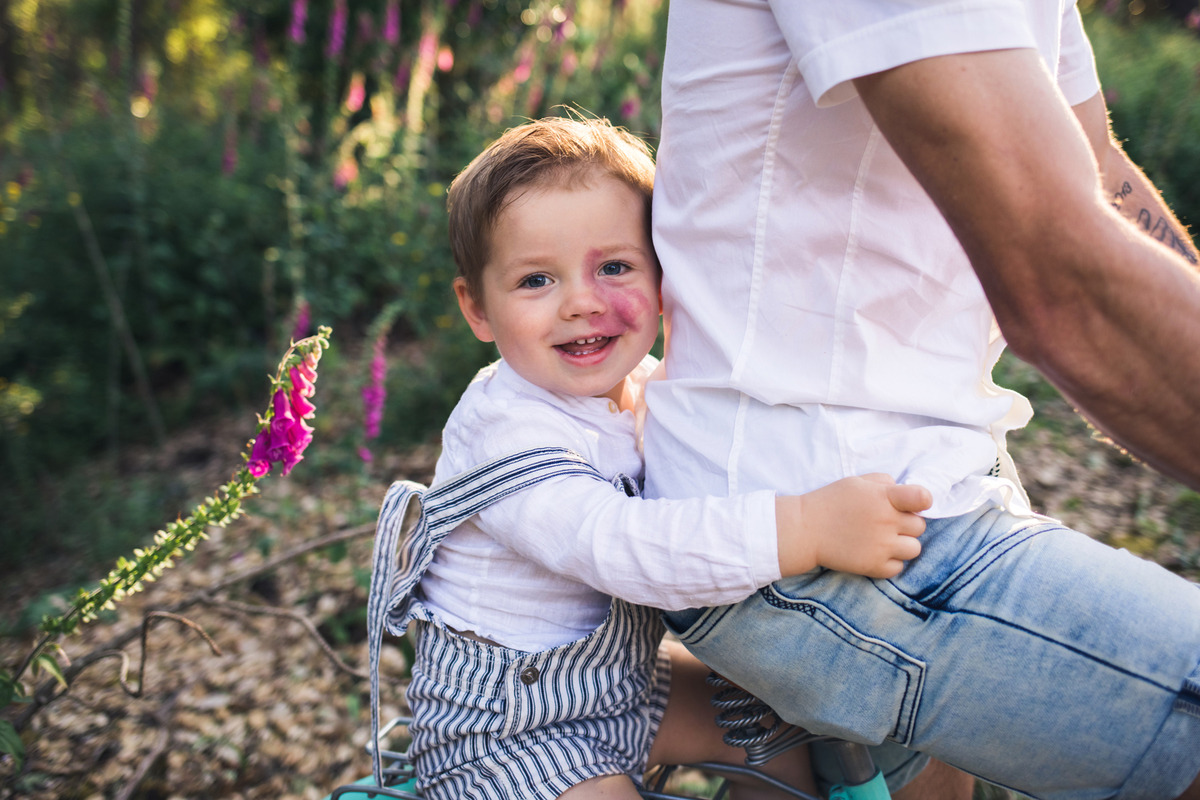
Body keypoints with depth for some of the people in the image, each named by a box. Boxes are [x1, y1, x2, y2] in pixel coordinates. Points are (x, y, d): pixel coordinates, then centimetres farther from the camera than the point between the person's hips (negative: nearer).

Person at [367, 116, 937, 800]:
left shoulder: (649, 386, -4)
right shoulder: (504, 433, -28)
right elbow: (616, 545, -42)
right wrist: (808, 529, -49)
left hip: (620, 680, 7)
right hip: (503, 734, -7)